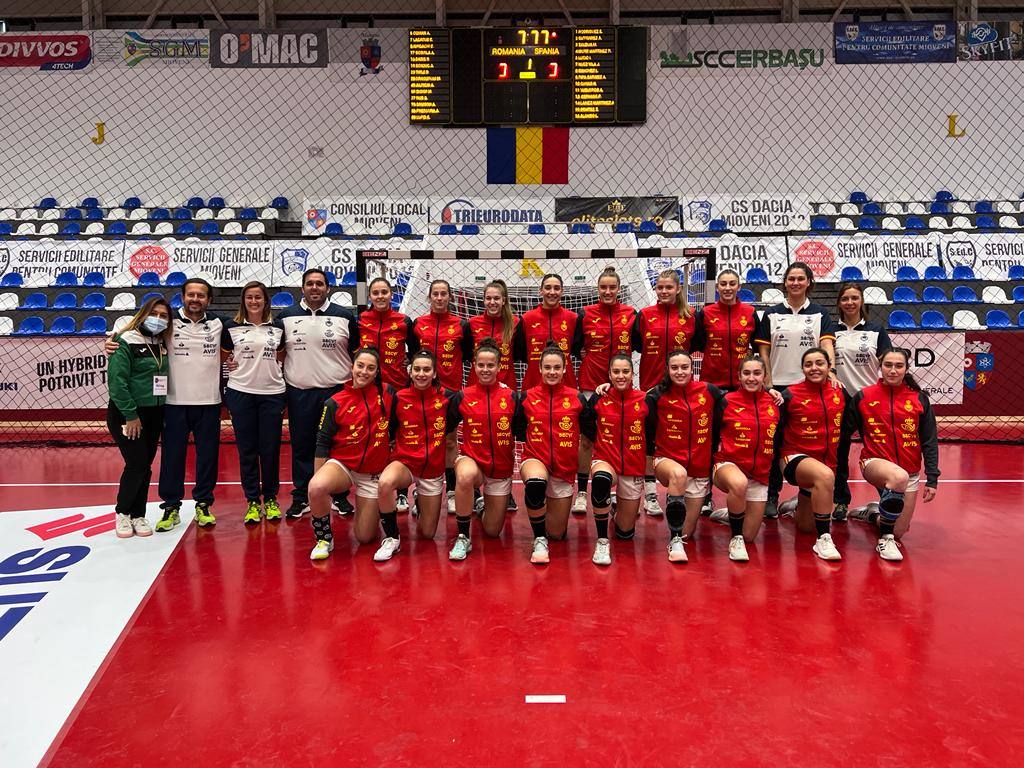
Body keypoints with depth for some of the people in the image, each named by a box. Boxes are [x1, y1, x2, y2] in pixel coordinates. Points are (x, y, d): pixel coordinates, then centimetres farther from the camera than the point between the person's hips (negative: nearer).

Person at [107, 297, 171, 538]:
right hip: (126, 415, -6)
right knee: (136, 464, -8)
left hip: (154, 414, 6)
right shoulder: (126, 342, -12)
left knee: (145, 466, 9)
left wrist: (162, 413, 4)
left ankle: (138, 515, 20)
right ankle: (122, 513, 13)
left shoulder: (162, 344, 9)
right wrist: (131, 416, -18)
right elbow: (117, 381, -17)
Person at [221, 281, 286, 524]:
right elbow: (223, 356, 14)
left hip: (272, 393, 1)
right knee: (247, 449, 3)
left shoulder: (277, 328, 7)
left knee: (270, 449, 3)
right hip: (241, 393, -1)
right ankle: (252, 501, 12)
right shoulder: (231, 328, 3)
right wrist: (231, 365, -2)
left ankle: (270, 499, 16)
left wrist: (274, 371, 5)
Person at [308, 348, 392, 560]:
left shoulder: (386, 397, -4)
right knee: (316, 488, -36)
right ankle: (324, 539, -10)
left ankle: (370, 507, 36)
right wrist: (317, 478, -7)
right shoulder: (336, 403, -7)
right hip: (342, 465, -1)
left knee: (365, 537, 1)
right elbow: (323, 443, -4)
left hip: (373, 473, 1)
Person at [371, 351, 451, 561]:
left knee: (428, 533, 7)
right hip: (405, 463, -1)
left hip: (433, 469, 2)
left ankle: (420, 502, 42)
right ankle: (392, 538, -15)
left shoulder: (445, 397, -6)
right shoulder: (398, 398, -7)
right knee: (385, 483, -38)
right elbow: (388, 434, 2)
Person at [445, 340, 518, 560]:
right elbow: (447, 429, 4)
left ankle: (484, 505, 46)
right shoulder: (462, 397, -6)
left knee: (492, 531, 9)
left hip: (501, 469, 1)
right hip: (472, 460, -1)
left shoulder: (511, 397, -6)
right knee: (465, 476, -40)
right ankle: (463, 538, -20)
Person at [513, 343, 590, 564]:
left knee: (557, 533, 9)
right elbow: (519, 431, 8)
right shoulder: (527, 397, -1)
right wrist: (532, 442, -4)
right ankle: (539, 540, -18)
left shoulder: (577, 398, -2)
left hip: (564, 467, 2)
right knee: (535, 482, -41)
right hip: (535, 459, -1)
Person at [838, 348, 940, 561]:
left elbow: (930, 441, 1)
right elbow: (845, 435, 1)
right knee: (899, 476, -39)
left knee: (898, 532, 4)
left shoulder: (919, 399, 0)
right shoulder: (863, 397, -4)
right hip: (874, 462, -3)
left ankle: (872, 514, 40)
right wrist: (840, 470, 0)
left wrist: (932, 479, -4)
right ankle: (885, 539, -22)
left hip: (911, 471, 3)